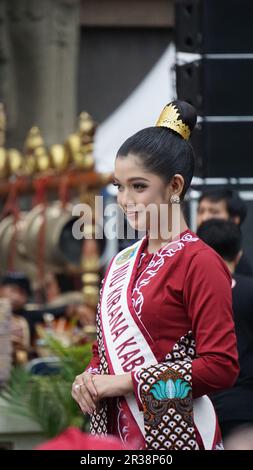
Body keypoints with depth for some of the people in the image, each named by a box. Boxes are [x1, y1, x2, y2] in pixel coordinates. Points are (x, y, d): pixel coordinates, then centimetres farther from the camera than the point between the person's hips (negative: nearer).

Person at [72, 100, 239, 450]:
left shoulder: (199, 263, -10)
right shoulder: (121, 263, 11)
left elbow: (221, 367, -17)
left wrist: (125, 382, -16)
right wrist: (90, 378, -3)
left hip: (171, 433, -6)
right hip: (112, 428, 6)